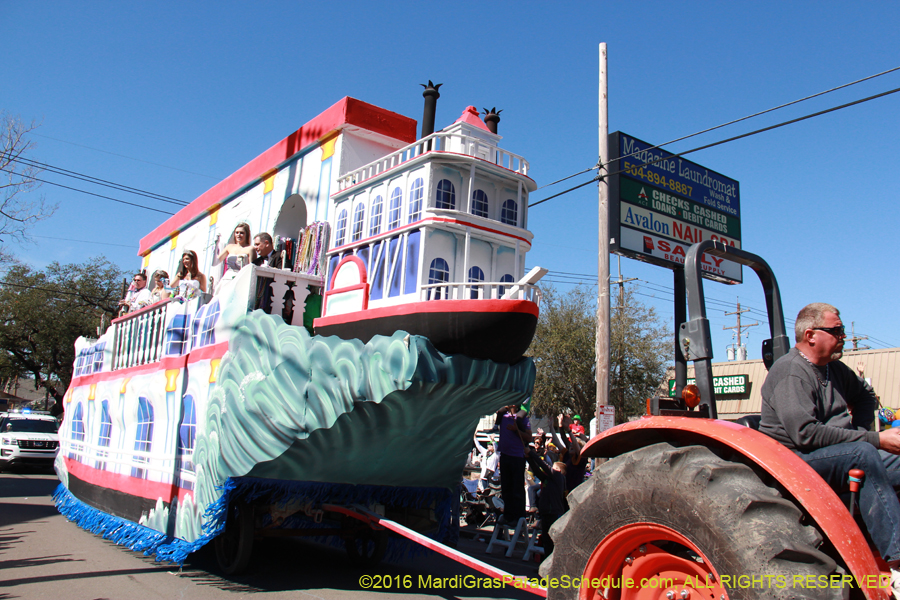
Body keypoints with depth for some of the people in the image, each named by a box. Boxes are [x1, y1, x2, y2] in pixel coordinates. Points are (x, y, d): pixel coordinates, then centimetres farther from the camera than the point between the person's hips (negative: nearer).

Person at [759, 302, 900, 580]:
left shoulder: (834, 368, 16)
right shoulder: (790, 372, -14)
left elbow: (865, 396, 36)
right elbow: (806, 434, -24)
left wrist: (861, 430, 15)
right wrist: (874, 439, -22)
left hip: (835, 455, 9)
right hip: (794, 460, -9)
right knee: (863, 453, -34)